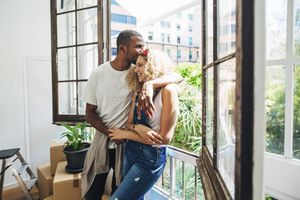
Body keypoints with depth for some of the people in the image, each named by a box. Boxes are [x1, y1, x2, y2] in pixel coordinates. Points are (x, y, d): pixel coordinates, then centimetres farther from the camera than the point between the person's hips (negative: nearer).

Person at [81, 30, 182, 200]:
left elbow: (178, 77, -19)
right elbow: (90, 112, -3)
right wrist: (111, 133, -17)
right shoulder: (98, 74, -9)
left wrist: (149, 84, -37)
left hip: (128, 143, 0)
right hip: (102, 139, 1)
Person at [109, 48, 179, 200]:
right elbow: (129, 123, 4)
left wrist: (125, 134, -11)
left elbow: (165, 138, -18)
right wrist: (138, 127, -21)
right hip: (131, 151, 7)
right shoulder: (138, 90, 6)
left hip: (151, 157, -7)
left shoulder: (167, 90, -15)